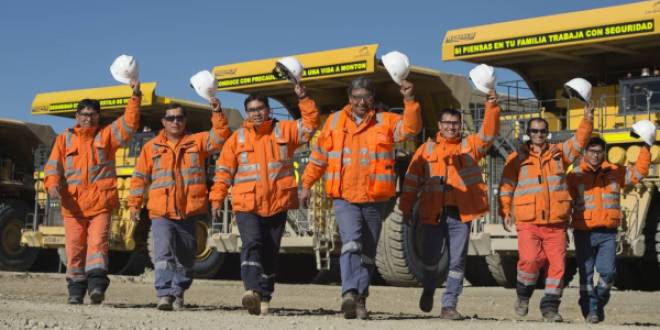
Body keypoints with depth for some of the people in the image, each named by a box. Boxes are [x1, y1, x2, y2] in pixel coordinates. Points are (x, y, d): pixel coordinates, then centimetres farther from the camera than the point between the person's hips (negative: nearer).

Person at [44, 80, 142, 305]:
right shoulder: (65, 139, 13)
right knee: (74, 248, 4)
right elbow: (53, 166, 6)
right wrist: (52, 184, -14)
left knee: (97, 243, -14)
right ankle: (76, 290, 14)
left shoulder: (106, 135, 11)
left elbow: (129, 124, -2)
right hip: (73, 204, 2)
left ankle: (97, 285, -21)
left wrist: (135, 97, -11)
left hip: (101, 203, -2)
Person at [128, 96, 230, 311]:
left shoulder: (197, 142, 10)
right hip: (161, 212, -2)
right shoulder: (151, 147, 9)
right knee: (164, 253, -16)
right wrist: (134, 204, 3)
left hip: (189, 212, 2)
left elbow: (220, 137, -2)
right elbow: (140, 178, 9)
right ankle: (164, 294, -21)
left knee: (186, 256, 10)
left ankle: (178, 292, 26)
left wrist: (217, 113, -13)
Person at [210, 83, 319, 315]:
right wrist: (217, 197, 2)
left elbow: (310, 124, 2)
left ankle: (264, 298, 17)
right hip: (246, 205, -2)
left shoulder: (283, 130, 8)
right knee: (252, 244, -21)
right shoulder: (237, 138, 6)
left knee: (270, 252, 8)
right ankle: (251, 290, -34)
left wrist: (303, 98, -8)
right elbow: (224, 170, 7)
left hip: (277, 205, 2)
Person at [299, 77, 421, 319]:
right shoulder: (335, 121, 8)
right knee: (351, 243, -22)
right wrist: (306, 184, 17)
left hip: (375, 200, 1)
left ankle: (360, 300, 20)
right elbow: (319, 156, 16)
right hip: (344, 199, -1)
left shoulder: (385, 122, 5)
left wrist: (410, 101, -26)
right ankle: (349, 293, -32)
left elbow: (411, 128, -12)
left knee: (367, 253, 9)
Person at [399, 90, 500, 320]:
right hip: (433, 213, 0)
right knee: (430, 258, 6)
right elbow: (412, 180, 6)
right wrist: (406, 208, 1)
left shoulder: (470, 146, 9)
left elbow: (489, 133, -6)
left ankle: (449, 305, 6)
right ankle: (428, 290, 34)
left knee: (457, 261, 0)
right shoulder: (427, 149, 8)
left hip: (461, 214, 0)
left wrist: (492, 107, -20)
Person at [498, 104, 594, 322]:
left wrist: (587, 120, -12)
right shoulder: (517, 158, 8)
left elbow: (579, 141, 3)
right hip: (528, 222, -2)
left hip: (556, 223, 2)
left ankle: (550, 307, 12)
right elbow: (506, 187, 6)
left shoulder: (559, 153, 14)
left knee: (557, 265, -1)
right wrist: (505, 211, -4)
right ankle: (523, 295, 8)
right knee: (530, 259, -19)